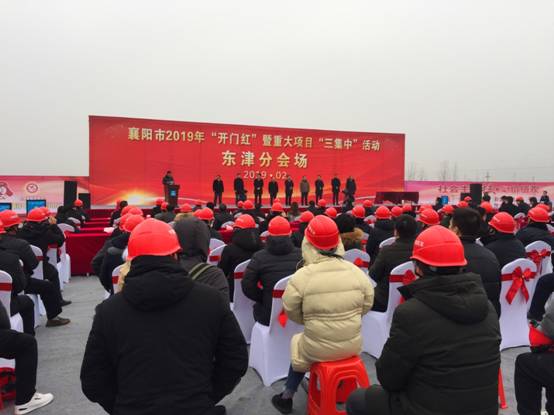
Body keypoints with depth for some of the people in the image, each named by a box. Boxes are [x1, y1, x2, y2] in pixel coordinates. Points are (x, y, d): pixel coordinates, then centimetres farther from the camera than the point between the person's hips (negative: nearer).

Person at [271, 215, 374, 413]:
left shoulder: (301, 276, -19)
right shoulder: (355, 271, -8)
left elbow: (291, 311, -7)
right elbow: (367, 305, 3)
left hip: (318, 349, -3)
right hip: (353, 345, 3)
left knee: (299, 345, 28)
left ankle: (287, 397, 39)